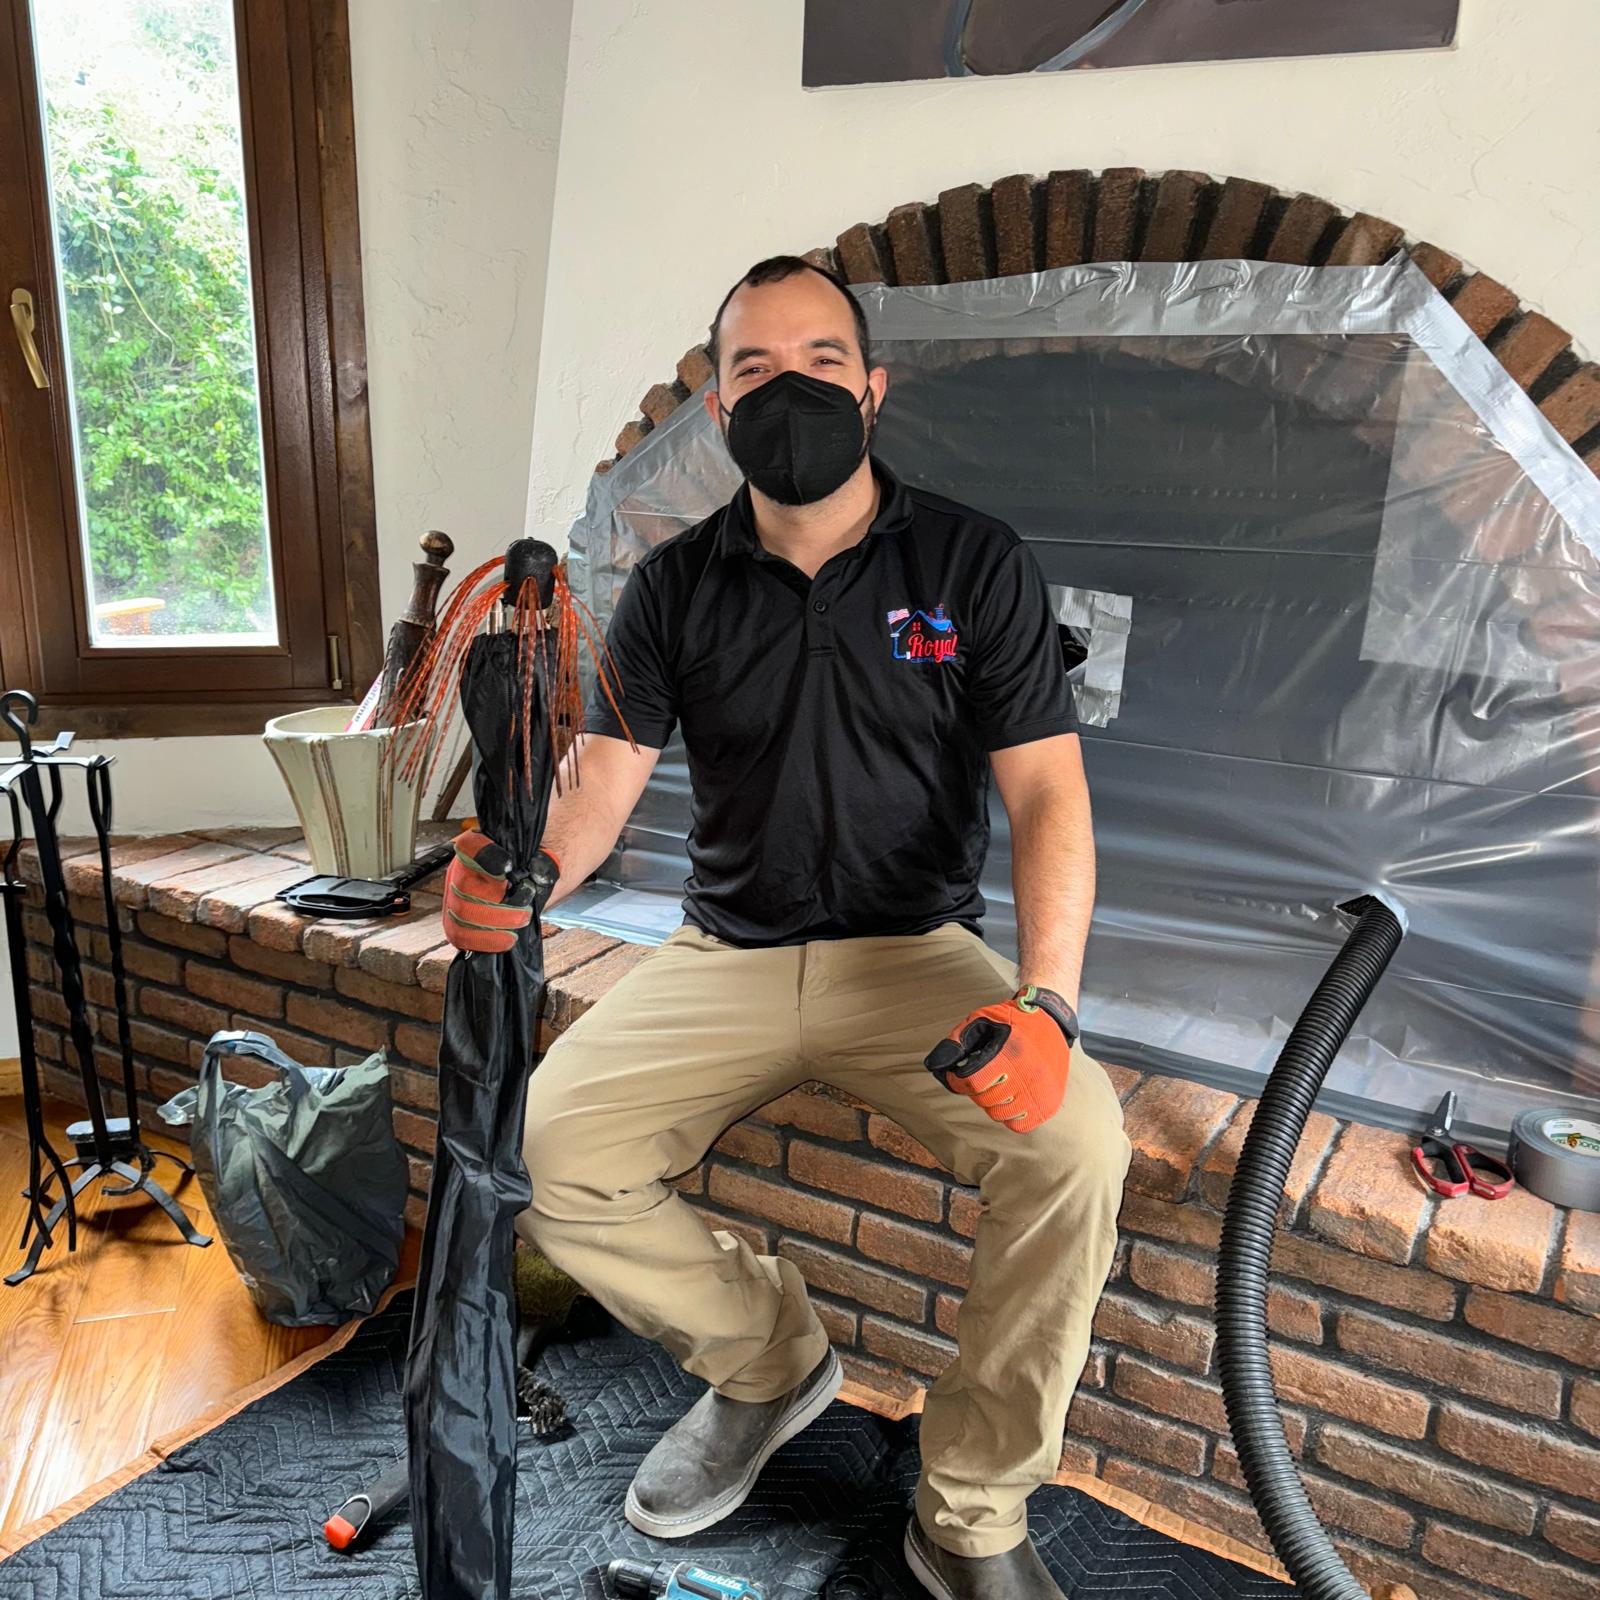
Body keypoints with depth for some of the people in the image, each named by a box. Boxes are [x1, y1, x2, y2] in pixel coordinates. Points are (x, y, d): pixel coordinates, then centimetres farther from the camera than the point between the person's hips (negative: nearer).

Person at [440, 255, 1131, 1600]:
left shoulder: (976, 565, -1)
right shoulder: (676, 586, 5)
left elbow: (1048, 795, -9)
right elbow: (601, 783, -2)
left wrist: (1044, 999, -25)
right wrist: (523, 871, -26)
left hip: (919, 948, -1)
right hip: (726, 956, 2)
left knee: (1076, 1144, -27)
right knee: (544, 1151, -18)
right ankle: (768, 1359, 12)